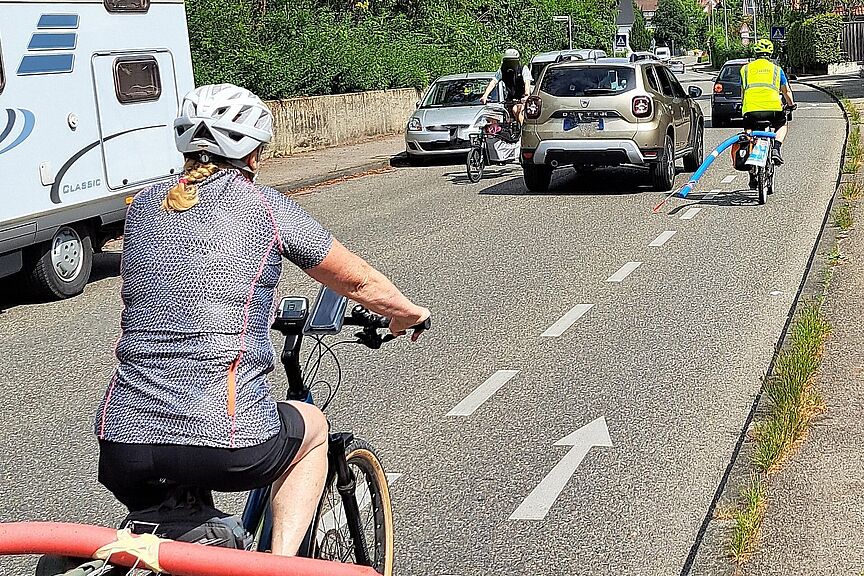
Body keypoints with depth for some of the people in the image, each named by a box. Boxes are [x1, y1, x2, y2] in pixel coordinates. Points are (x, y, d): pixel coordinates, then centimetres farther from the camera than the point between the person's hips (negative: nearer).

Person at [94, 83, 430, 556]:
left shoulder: (143, 206, 13)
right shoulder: (267, 208, 2)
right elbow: (361, 283, 14)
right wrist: (411, 315, 35)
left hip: (122, 446, 4)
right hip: (226, 444, -4)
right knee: (312, 427, 29)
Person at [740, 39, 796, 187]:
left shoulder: (746, 68, 18)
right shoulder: (776, 69, 17)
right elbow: (786, 91, 25)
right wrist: (791, 104, 44)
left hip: (750, 110, 0)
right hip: (773, 108, 0)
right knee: (782, 126, 31)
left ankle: (752, 177, 11)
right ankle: (776, 149, 3)